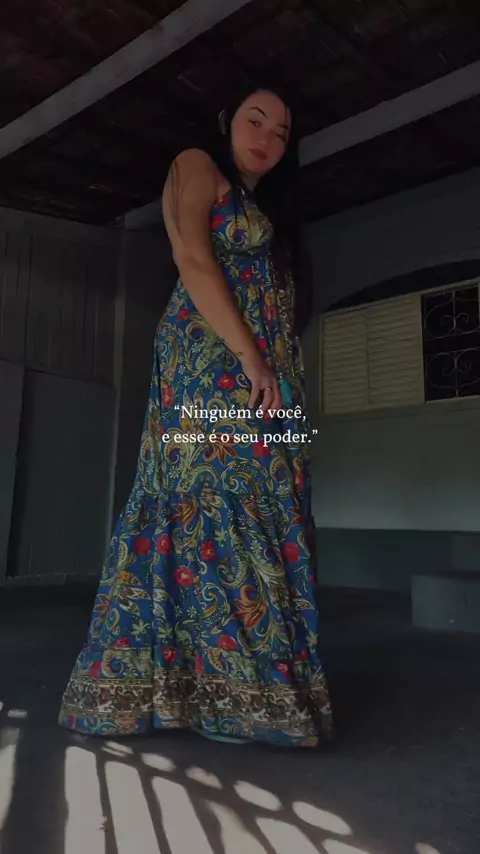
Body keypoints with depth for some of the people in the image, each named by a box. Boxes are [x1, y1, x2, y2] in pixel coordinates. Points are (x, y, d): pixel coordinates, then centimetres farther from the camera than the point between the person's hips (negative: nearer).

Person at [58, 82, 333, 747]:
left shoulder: (271, 212, 31)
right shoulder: (197, 168, 9)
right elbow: (194, 263, -8)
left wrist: (278, 378, 9)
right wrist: (249, 357, -17)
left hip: (268, 382, 9)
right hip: (212, 364, -8)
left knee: (264, 515, 2)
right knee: (220, 506, -14)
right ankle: (230, 690, -10)